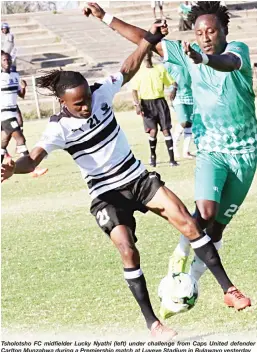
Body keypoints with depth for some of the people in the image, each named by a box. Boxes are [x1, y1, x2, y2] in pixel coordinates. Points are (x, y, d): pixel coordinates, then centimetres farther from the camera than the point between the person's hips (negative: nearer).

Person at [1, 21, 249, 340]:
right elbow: (32, 159, -30)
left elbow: (128, 70, 6)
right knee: (127, 251, -22)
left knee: (187, 221, -10)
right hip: (106, 194, -4)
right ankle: (152, 323, -8)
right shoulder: (59, 128, -18)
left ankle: (228, 289, -2)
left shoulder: (100, 94, -9)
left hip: (138, 178, 4)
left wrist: (150, 38, -1)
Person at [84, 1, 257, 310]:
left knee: (218, 223, 3)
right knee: (205, 211, -23)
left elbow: (228, 63, -38)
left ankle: (194, 279, 17)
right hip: (210, 149, 1)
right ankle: (179, 258, -2)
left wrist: (204, 59, -61)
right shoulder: (189, 53, -2)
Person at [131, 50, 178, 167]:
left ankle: (172, 159, -5)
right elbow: (134, 90, 1)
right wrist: (137, 104, -11)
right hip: (147, 103, -1)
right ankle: (152, 155, 15)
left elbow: (171, 82, 9)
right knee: (153, 130, -8)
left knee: (166, 129, -4)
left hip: (160, 101, 1)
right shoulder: (138, 71, 2)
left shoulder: (160, 68, 7)